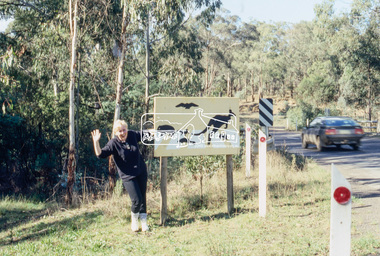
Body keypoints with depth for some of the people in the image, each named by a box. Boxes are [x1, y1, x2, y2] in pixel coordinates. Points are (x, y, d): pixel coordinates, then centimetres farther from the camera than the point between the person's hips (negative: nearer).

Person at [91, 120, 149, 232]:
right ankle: (134, 219, 20)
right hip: (128, 176, -4)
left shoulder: (132, 135, -2)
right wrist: (96, 142, -35)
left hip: (141, 172, 4)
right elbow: (100, 154, -24)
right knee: (137, 200, -9)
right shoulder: (113, 143, -14)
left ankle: (143, 220, 24)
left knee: (143, 197, 8)